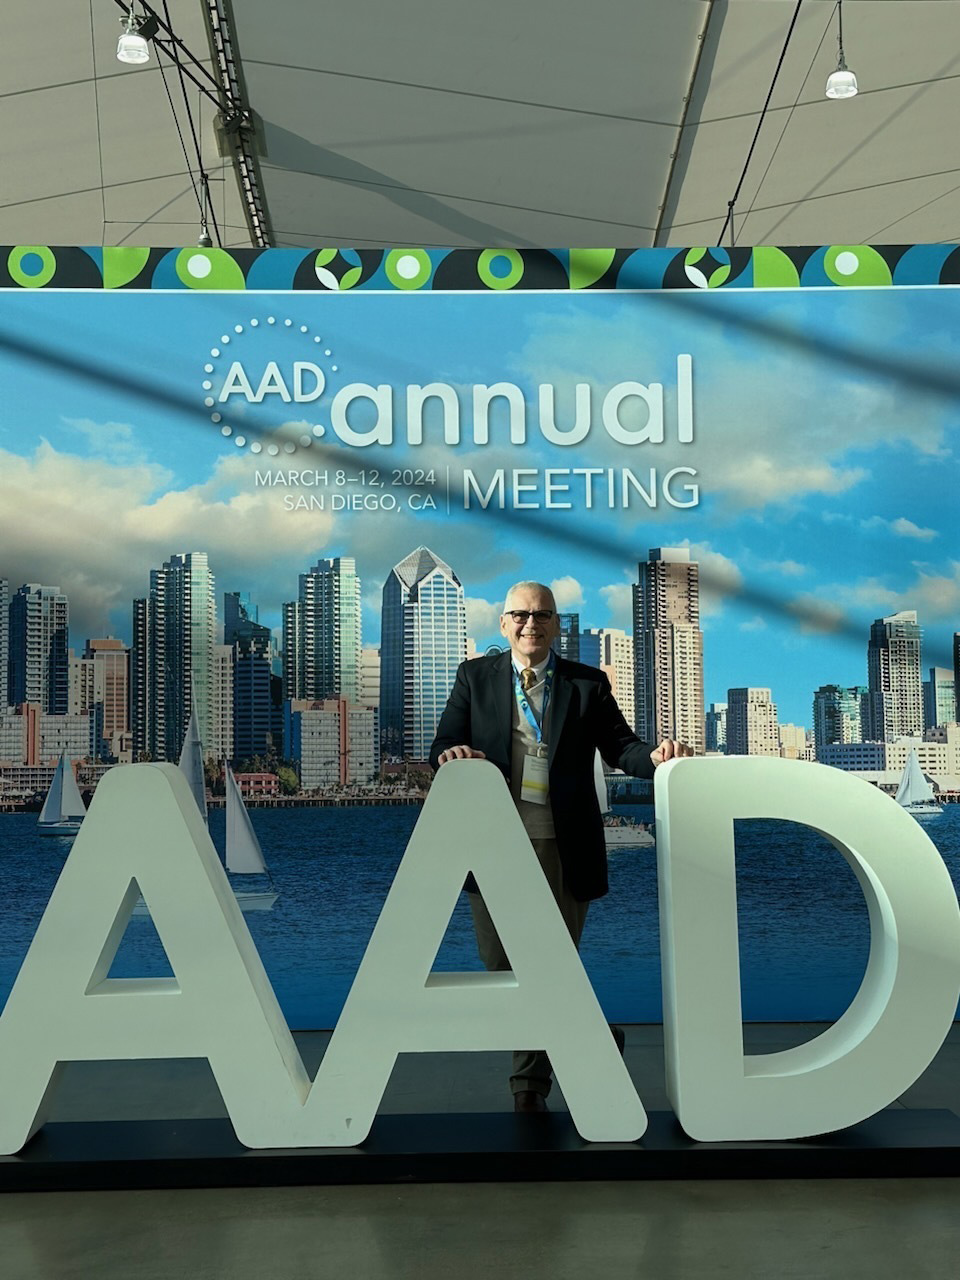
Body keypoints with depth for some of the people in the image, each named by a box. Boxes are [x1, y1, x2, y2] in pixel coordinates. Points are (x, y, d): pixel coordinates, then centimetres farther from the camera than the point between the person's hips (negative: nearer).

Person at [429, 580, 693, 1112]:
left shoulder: (588, 684, 7)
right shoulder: (475, 677, 7)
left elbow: (619, 745, 1)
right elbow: (443, 747, 1)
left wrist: (655, 755, -20)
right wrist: (451, 754, -22)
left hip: (562, 847, -1)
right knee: (499, 962, 7)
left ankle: (530, 1087, 23)